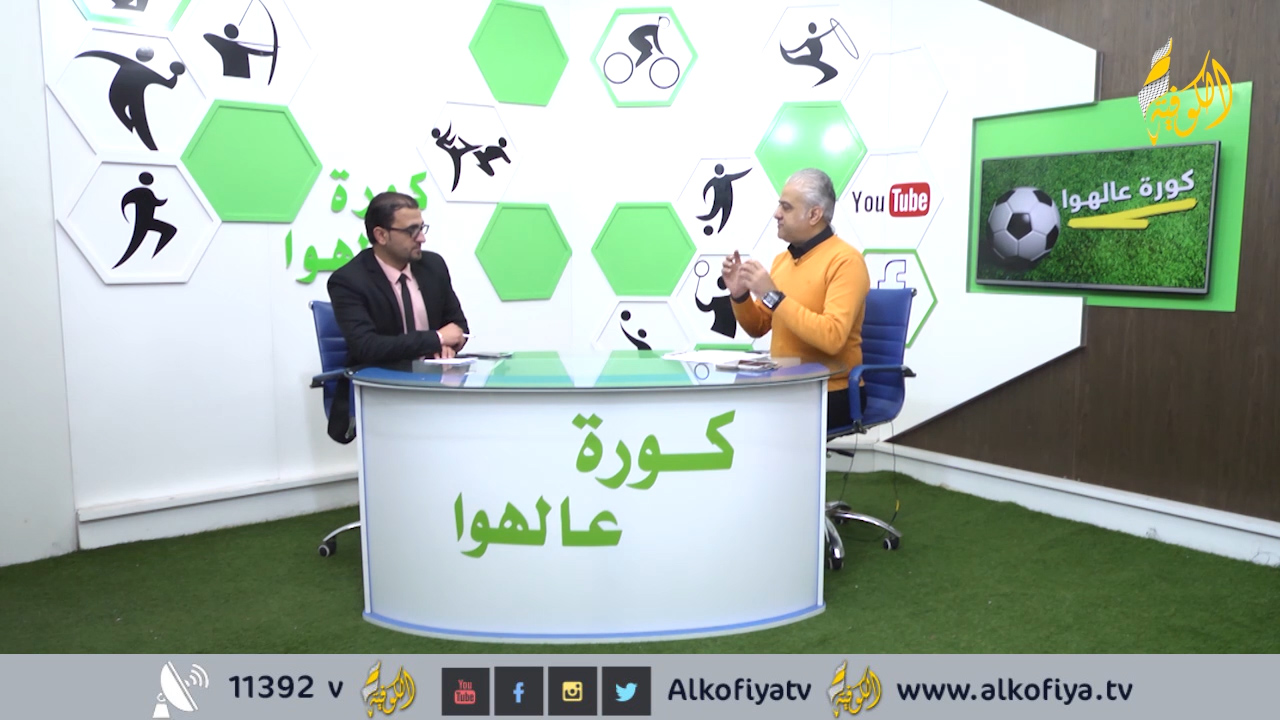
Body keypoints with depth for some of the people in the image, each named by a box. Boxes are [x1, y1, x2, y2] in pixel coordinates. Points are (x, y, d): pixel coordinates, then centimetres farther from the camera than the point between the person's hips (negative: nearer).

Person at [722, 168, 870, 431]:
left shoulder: (845, 260, -12)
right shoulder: (782, 259, 10)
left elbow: (832, 338, -24)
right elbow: (758, 328, 17)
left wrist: (773, 296, -22)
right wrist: (739, 294, -2)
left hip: (831, 394, -6)